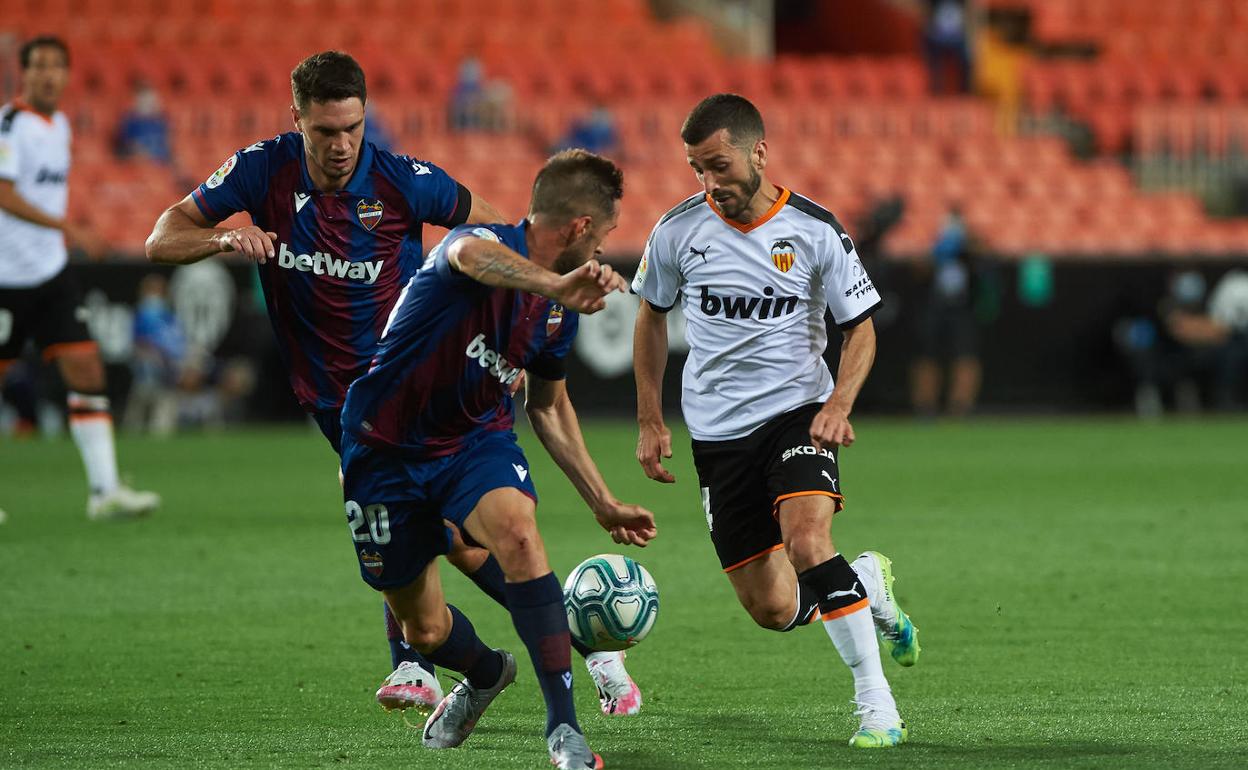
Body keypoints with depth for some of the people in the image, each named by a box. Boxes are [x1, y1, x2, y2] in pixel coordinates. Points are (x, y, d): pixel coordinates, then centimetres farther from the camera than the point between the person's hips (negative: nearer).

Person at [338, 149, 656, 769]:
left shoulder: (560, 309, 0)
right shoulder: (481, 246, -23)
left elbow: (548, 406, 17)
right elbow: (475, 257, -51)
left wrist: (603, 503, 14)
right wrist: (555, 285, -72)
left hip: (477, 440, 4)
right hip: (387, 449, -4)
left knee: (518, 534, -30)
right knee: (424, 629, 4)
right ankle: (485, 674, 42)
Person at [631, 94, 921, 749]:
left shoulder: (815, 231, -8)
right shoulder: (678, 231, -3)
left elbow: (860, 328, 0)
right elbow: (651, 317, 13)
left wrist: (839, 405, -17)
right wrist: (650, 422, 10)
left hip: (798, 411, -3)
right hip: (718, 432, 3)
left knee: (807, 544, -29)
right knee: (773, 611, 0)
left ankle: (876, 704, -19)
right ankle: (868, 584, 32)